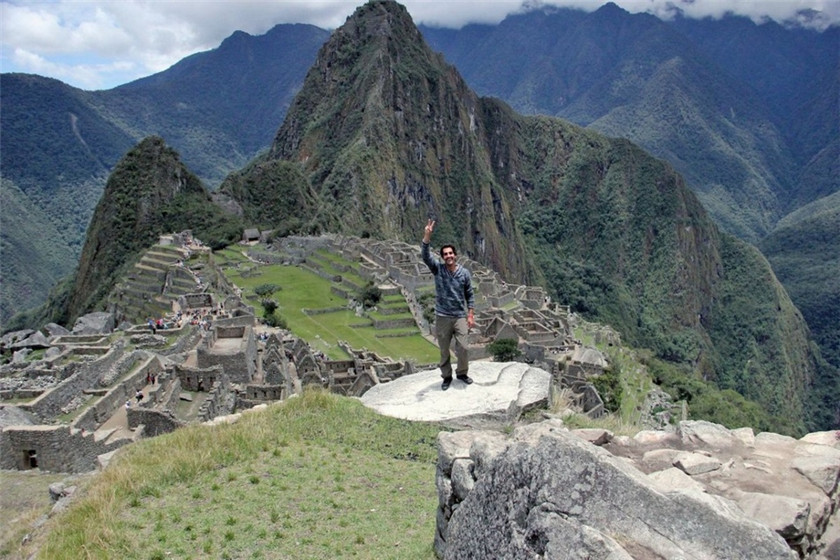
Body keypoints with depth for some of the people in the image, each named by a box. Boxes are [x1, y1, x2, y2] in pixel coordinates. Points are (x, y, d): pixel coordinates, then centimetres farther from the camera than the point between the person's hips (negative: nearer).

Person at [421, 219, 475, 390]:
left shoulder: (465, 273, -2)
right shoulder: (438, 269, -4)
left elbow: (470, 295, 5)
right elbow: (425, 255, -20)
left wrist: (471, 315, 0)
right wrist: (427, 235, -33)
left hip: (460, 317, 0)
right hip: (442, 317, 0)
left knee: (462, 348, -3)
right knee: (444, 350, 9)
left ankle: (462, 373, 22)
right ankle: (446, 377, 26)